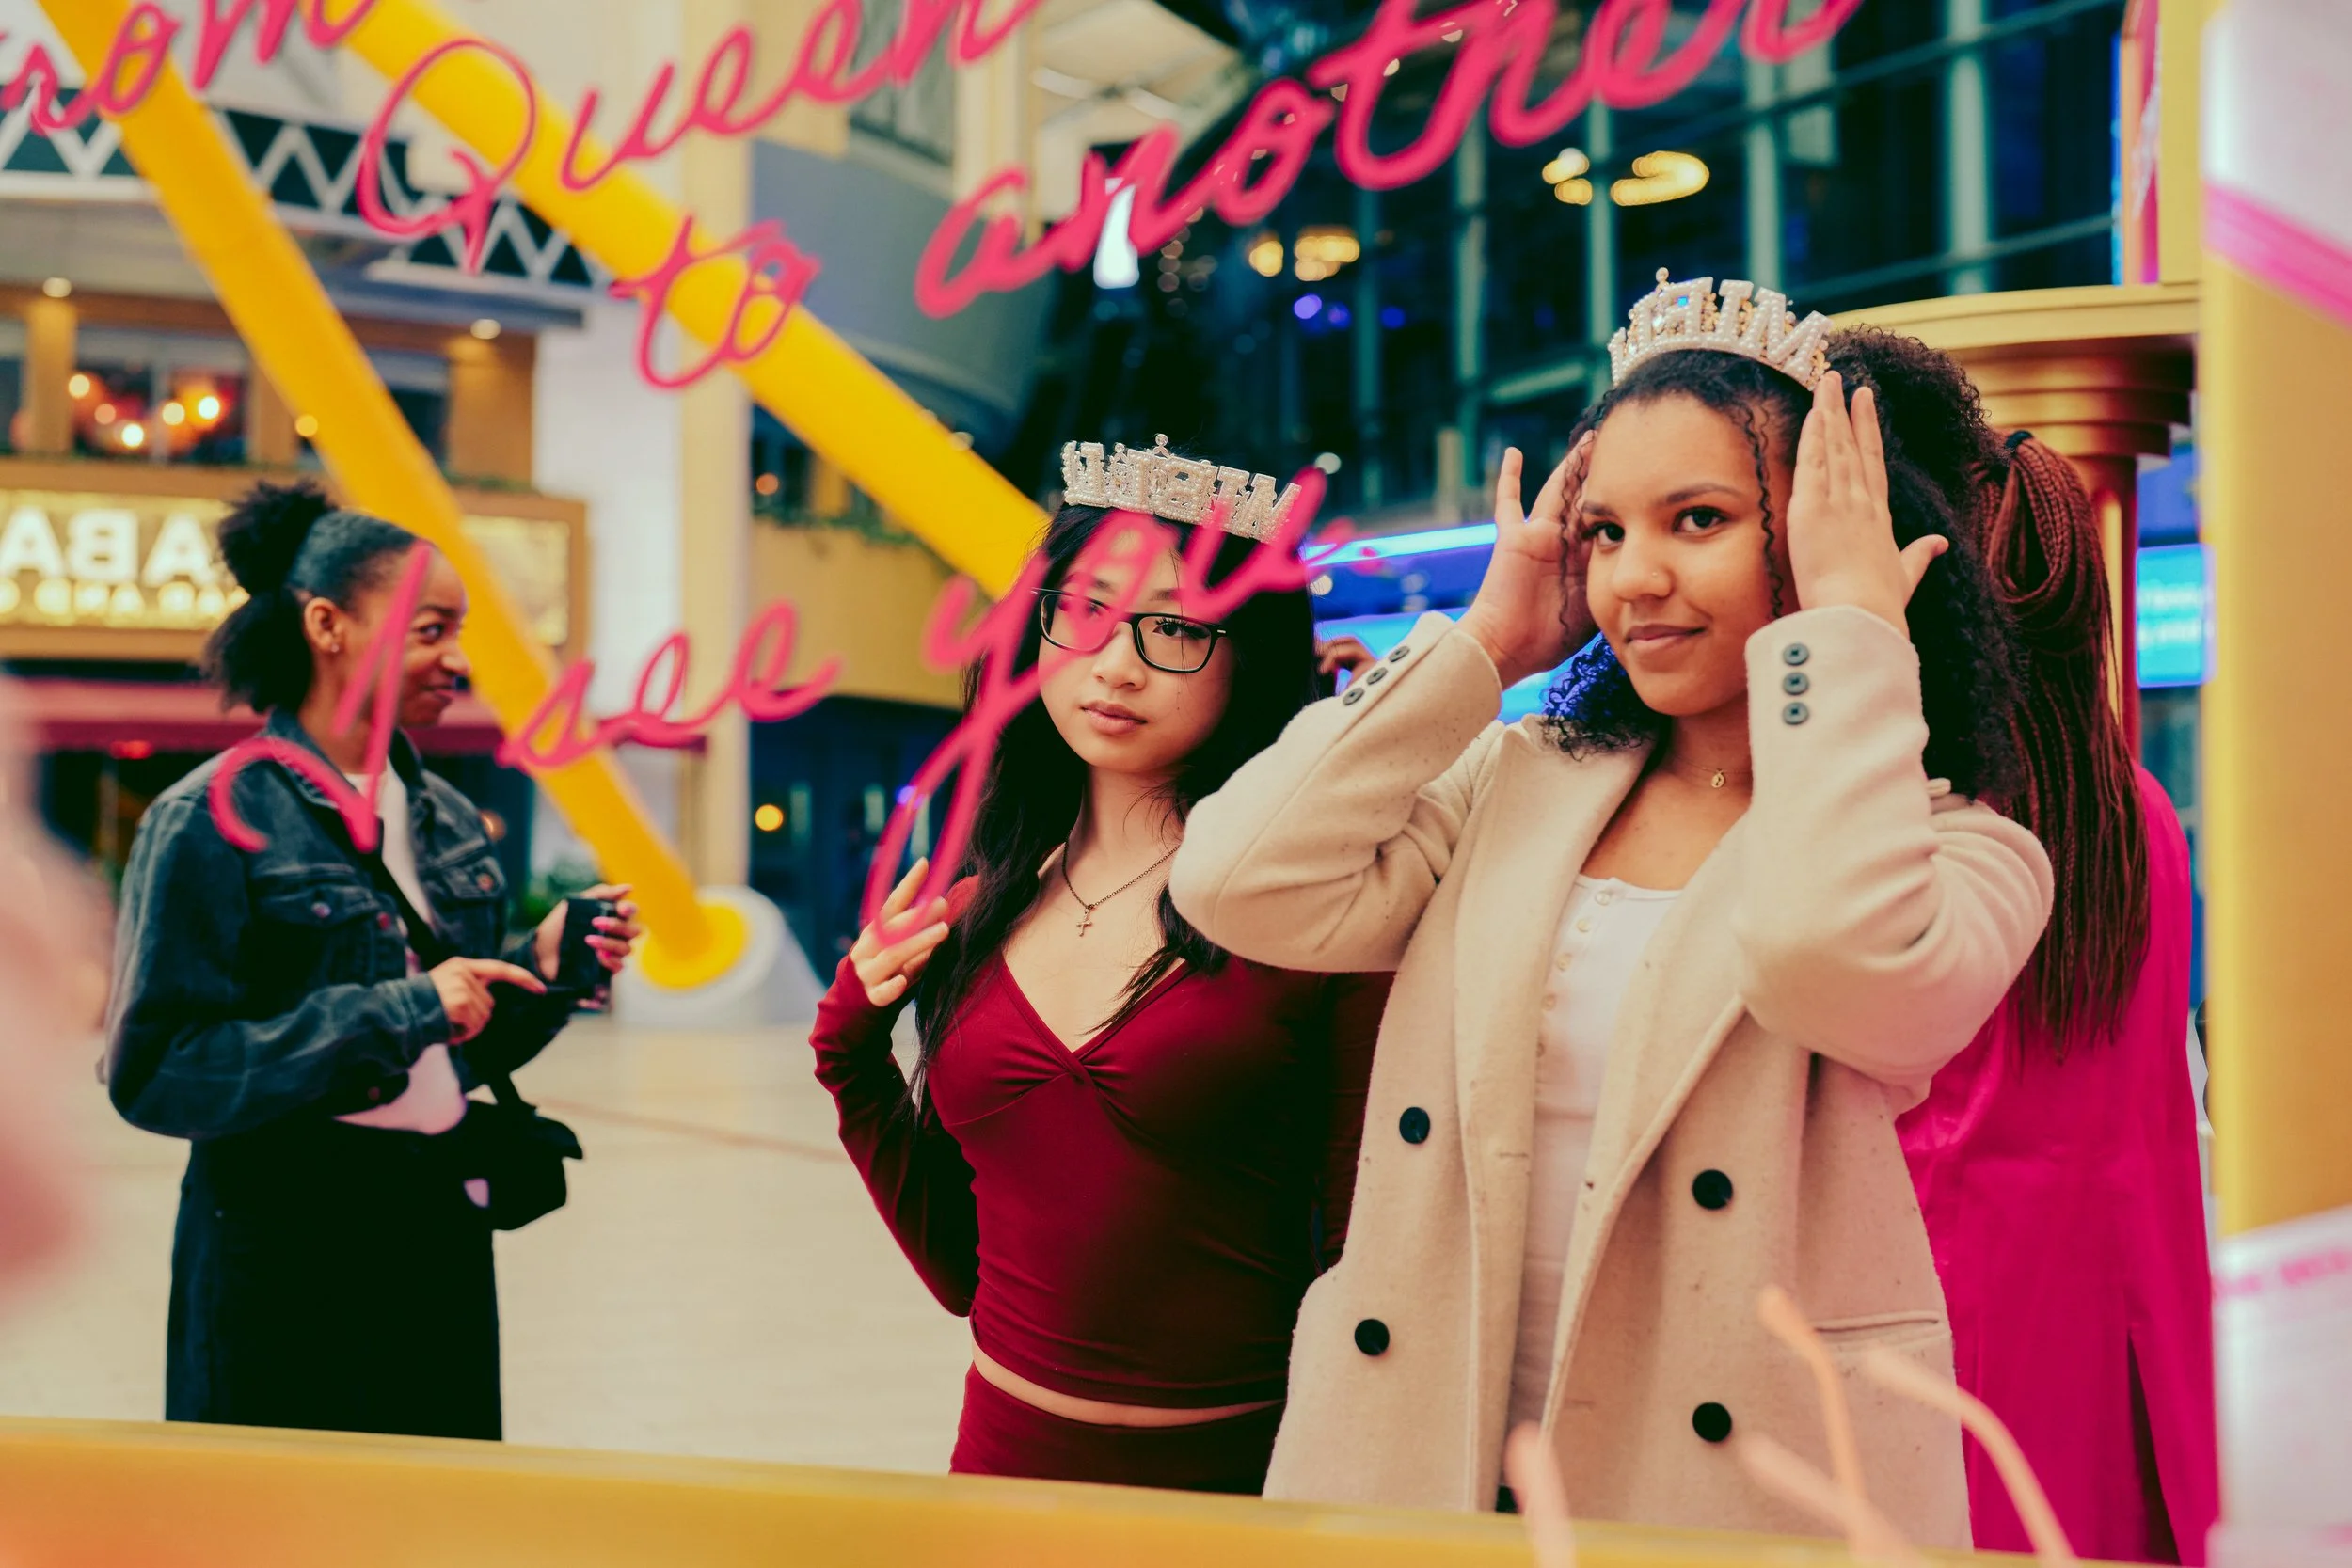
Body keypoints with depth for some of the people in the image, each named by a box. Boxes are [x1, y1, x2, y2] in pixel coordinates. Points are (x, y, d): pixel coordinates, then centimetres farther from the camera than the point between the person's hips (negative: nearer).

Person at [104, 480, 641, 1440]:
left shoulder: (449, 821, 8)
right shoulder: (215, 818, -12)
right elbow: (155, 1072, -18)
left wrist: (539, 968, -3)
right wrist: (398, 1012, -22)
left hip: (442, 1227, 6)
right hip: (285, 1252, -6)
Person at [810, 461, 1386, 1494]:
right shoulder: (972, 919, 4)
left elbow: (1366, 1260, -10)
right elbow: (960, 1265, 9)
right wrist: (854, 1048, 2)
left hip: (1238, 1473, -5)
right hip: (1007, 1456, 5)